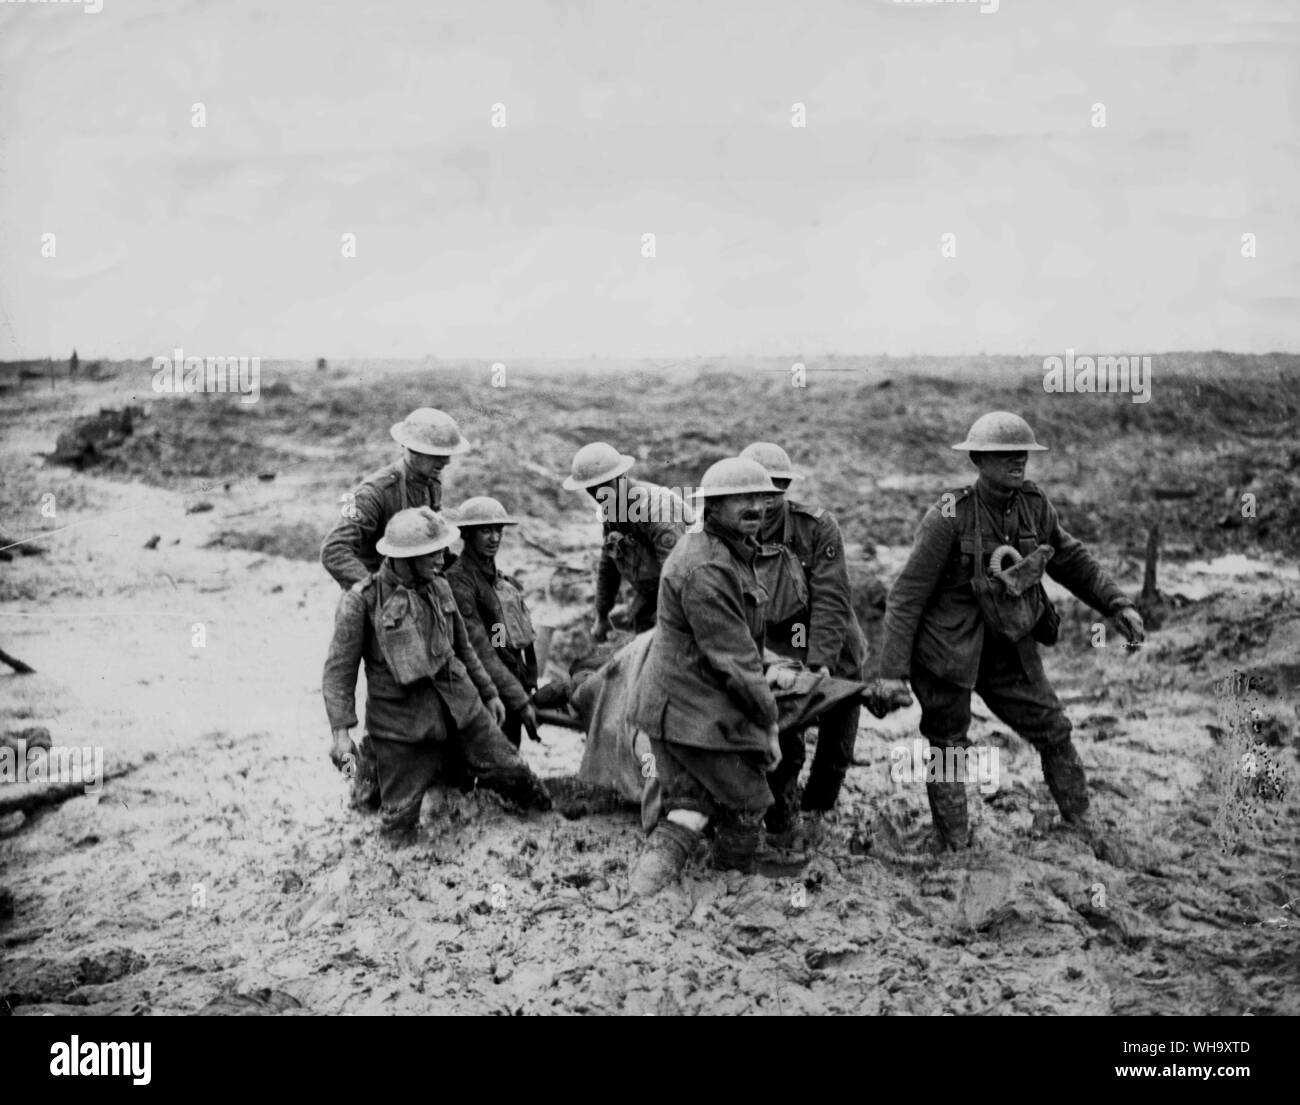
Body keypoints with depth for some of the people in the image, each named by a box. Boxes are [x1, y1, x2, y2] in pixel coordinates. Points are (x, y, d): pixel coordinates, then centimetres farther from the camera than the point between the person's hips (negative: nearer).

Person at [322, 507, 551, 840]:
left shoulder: (439, 587, 6)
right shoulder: (361, 601, -11)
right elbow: (339, 671, -11)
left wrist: (488, 693, 22)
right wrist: (341, 732, -20)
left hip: (459, 705, 4)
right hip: (400, 720, -4)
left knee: (509, 772, 0)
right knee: (399, 824, -3)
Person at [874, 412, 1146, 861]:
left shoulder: (1036, 507, -3)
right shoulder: (950, 517, -20)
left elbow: (1073, 561, 14)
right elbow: (907, 594, -17)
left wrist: (1118, 604, 4)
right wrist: (892, 669, -19)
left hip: (1010, 648, 6)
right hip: (949, 650, -5)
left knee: (1053, 730, 9)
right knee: (947, 747, 5)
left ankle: (1083, 823, 26)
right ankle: (954, 850, 18)